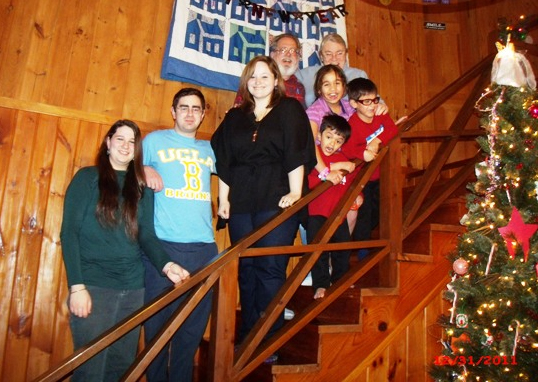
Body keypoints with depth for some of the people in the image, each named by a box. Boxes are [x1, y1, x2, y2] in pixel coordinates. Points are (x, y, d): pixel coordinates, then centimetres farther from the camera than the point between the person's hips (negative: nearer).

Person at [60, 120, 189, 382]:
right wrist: (76, 286, -13)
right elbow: (69, 233, -5)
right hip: (93, 286, -3)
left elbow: (147, 236, 4)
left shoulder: (142, 188, 11)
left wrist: (166, 265, -15)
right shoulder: (87, 178, 1)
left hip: (133, 289, 4)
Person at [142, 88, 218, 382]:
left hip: (204, 248, 3)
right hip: (164, 247, -3)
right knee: (158, 326, 3)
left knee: (193, 330, 9)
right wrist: (145, 170, -7)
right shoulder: (155, 140, 10)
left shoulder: (209, 148, 19)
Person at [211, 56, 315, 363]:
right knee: (247, 271, 6)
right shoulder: (235, 117, 17)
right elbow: (223, 161, 13)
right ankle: (247, 339, 18)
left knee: (270, 271, -5)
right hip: (241, 205, 4)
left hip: (276, 202, -3)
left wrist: (295, 192, -13)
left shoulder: (290, 110, 7)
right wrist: (223, 199, 6)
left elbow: (296, 153, -4)